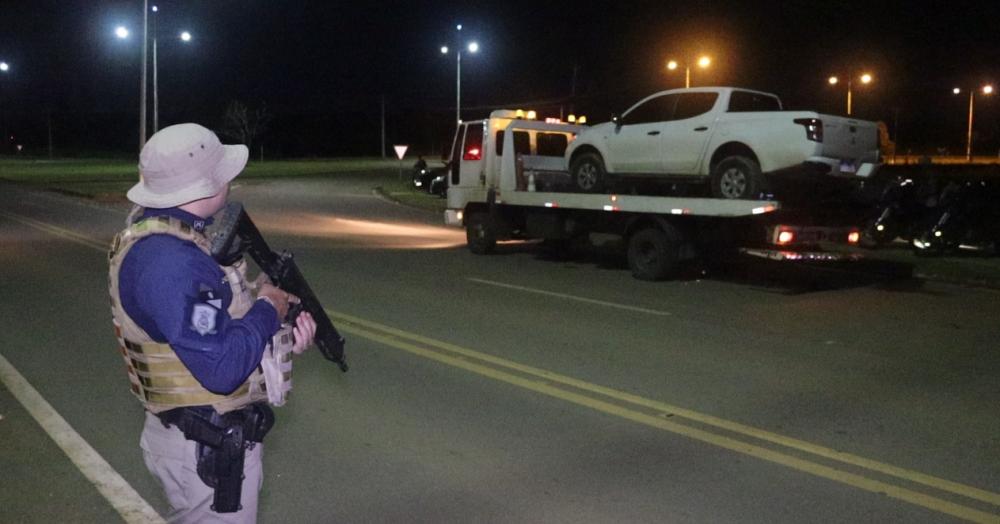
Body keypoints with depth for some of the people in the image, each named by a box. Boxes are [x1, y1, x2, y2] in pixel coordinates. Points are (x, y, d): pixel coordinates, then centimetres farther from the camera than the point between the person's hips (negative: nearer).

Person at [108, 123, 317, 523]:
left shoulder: (162, 231, 4)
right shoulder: (169, 263, -30)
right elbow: (222, 368, -32)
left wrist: (278, 334, -2)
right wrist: (267, 310, -16)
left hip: (204, 436, 10)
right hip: (206, 450, -10)